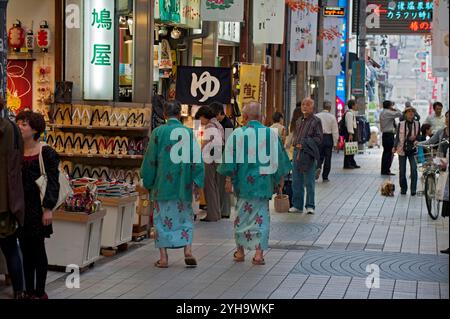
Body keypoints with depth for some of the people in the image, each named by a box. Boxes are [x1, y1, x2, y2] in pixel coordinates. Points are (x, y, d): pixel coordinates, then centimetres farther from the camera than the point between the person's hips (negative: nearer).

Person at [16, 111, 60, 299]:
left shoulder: (46, 153, -7)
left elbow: (53, 182, -9)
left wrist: (48, 208, -14)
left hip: (37, 207, -5)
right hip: (19, 207, 5)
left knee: (38, 249, 2)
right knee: (25, 250, 10)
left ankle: (40, 292, 12)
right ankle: (29, 291, 19)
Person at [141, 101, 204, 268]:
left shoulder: (158, 132, -6)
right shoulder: (189, 132, -1)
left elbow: (150, 159, -3)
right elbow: (197, 159, -3)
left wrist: (148, 183, 6)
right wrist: (197, 183, 2)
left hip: (162, 184, -1)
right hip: (183, 185, 1)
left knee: (162, 218, 7)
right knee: (185, 216, 15)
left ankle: (163, 257, 6)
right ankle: (188, 250, 2)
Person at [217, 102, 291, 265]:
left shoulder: (237, 134, -7)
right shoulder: (271, 133, -2)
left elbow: (230, 158, -7)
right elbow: (278, 158, 5)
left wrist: (229, 179, 0)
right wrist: (278, 179, 16)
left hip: (244, 182, 0)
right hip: (263, 182, 1)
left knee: (242, 215, 12)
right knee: (261, 215, 6)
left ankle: (240, 251, 20)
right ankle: (259, 253, -1)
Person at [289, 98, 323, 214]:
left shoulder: (316, 121, -5)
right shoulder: (299, 120, 16)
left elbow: (319, 138, -9)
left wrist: (304, 144, -15)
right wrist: (296, 143, 5)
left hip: (309, 155, -7)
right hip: (297, 153, 7)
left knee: (309, 182, -1)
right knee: (296, 182, 9)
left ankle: (310, 206, 8)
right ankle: (297, 205, 17)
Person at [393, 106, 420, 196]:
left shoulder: (417, 124, 4)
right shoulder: (401, 124, 0)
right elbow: (397, 137, 2)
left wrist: (415, 138, -10)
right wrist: (395, 147, -11)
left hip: (413, 150, 0)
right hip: (402, 149, 0)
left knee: (414, 169, -12)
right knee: (402, 170, 5)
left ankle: (413, 190, -8)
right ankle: (403, 188, 20)